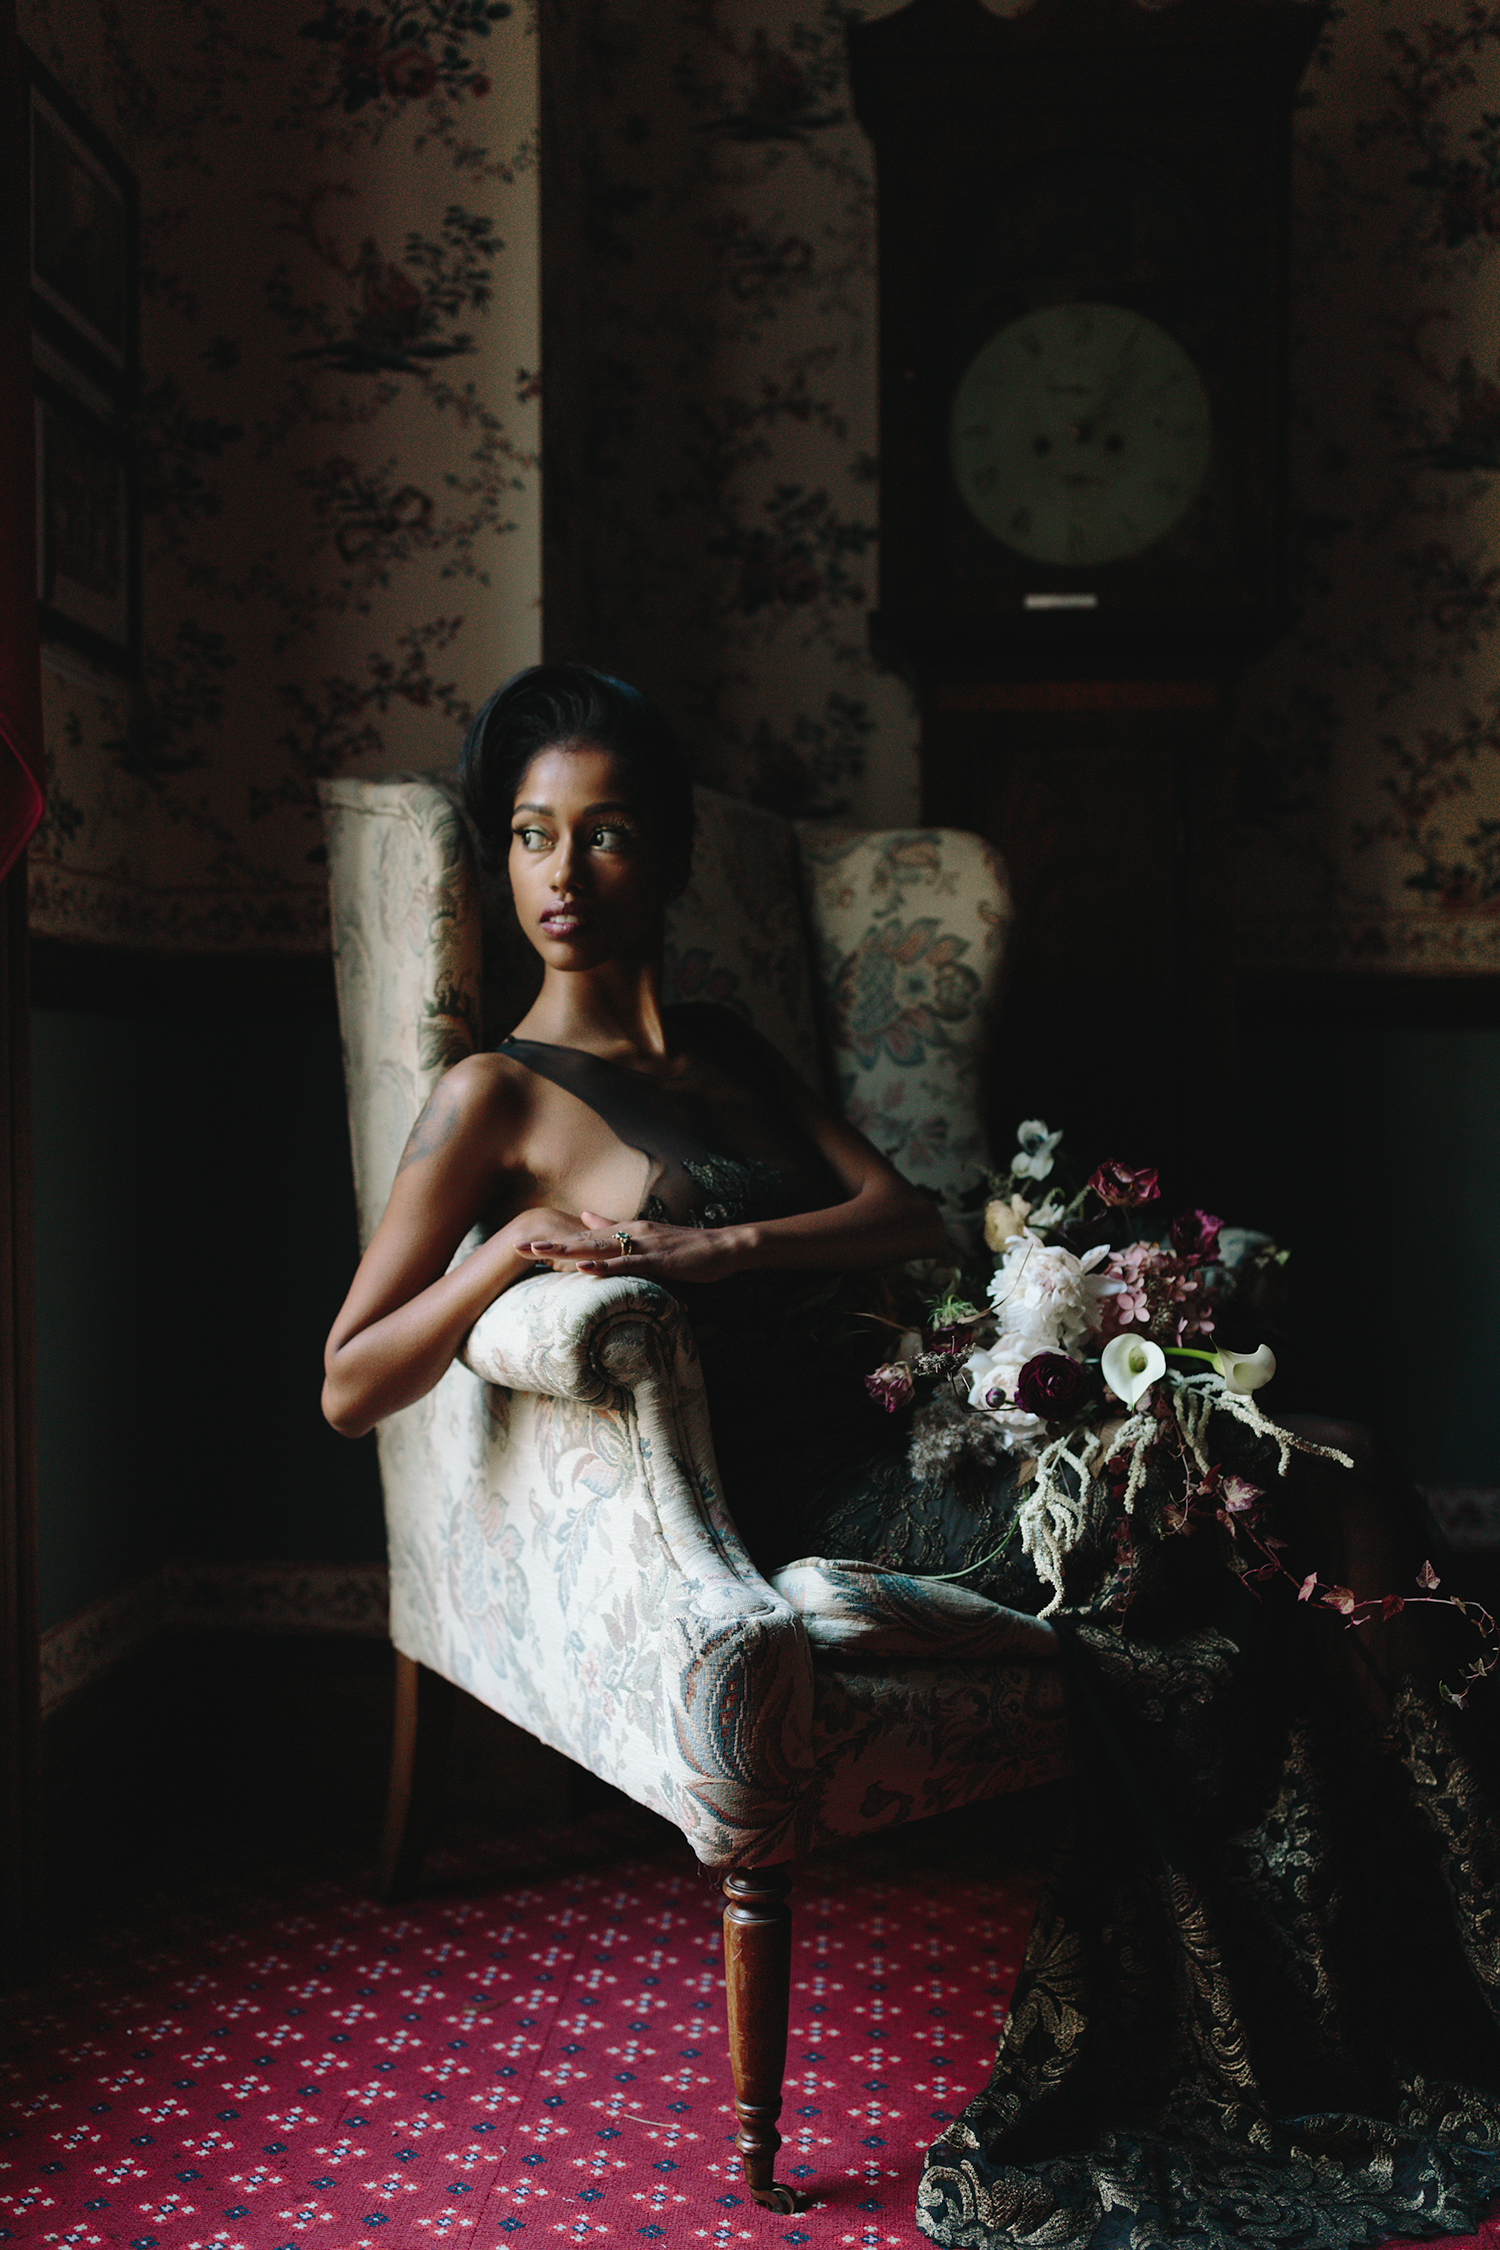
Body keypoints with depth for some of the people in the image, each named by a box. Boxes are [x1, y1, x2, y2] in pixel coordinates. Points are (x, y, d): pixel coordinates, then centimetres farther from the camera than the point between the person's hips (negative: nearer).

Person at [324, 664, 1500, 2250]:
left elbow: (908, 1216, 9)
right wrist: (514, 1248, -18)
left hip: (919, 1417, 7)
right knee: (1158, 1544, -26)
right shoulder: (495, 1100, 4)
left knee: (1339, 1510, -12)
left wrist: (726, 1247, -10)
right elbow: (347, 1386, -1)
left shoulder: (724, 1052, 23)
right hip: (798, 1491, -6)